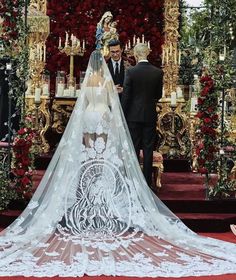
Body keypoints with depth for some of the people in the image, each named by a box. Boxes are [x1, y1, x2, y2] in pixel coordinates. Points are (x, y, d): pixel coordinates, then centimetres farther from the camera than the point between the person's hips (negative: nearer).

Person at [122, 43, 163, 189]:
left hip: (133, 115, -2)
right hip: (150, 116, 2)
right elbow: (159, 95, 6)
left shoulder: (131, 72, -10)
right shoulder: (158, 72, -3)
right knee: (148, 149, 7)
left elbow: (126, 95, -8)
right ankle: (147, 181, 12)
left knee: (133, 149, 6)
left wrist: (123, 115, 1)